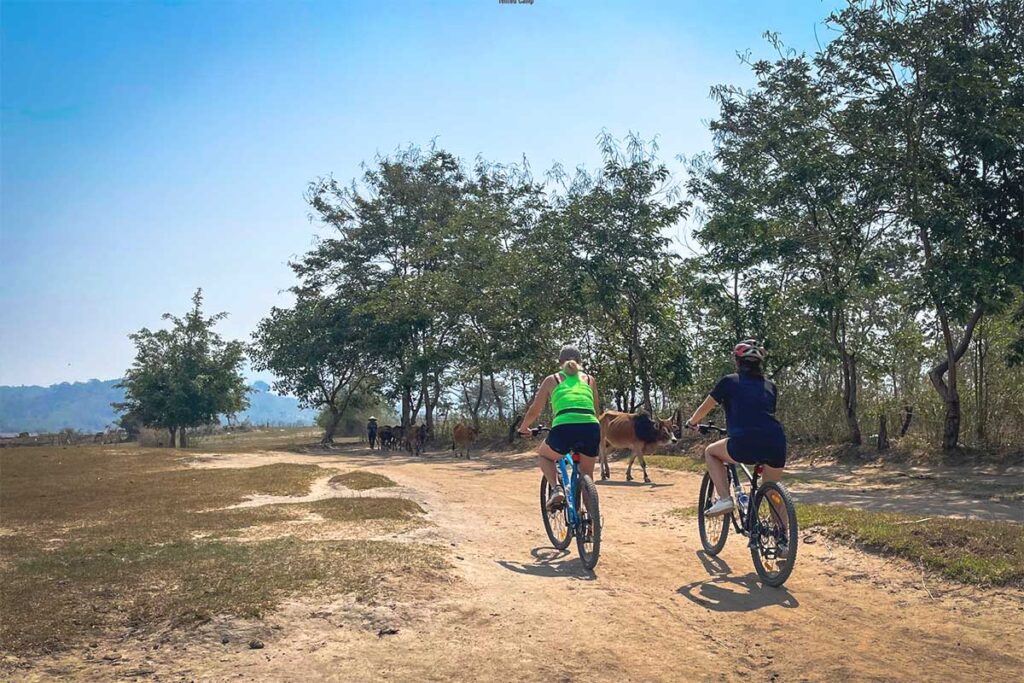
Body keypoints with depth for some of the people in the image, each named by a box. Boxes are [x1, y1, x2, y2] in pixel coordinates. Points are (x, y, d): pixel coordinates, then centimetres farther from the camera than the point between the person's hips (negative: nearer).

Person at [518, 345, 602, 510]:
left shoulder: (552, 379, 21)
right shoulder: (590, 379, 26)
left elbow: (534, 411, 25)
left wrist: (523, 428, 44)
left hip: (564, 429, -2)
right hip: (591, 428, 2)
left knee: (543, 455, 30)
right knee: (586, 476, 26)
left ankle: (556, 488, 6)